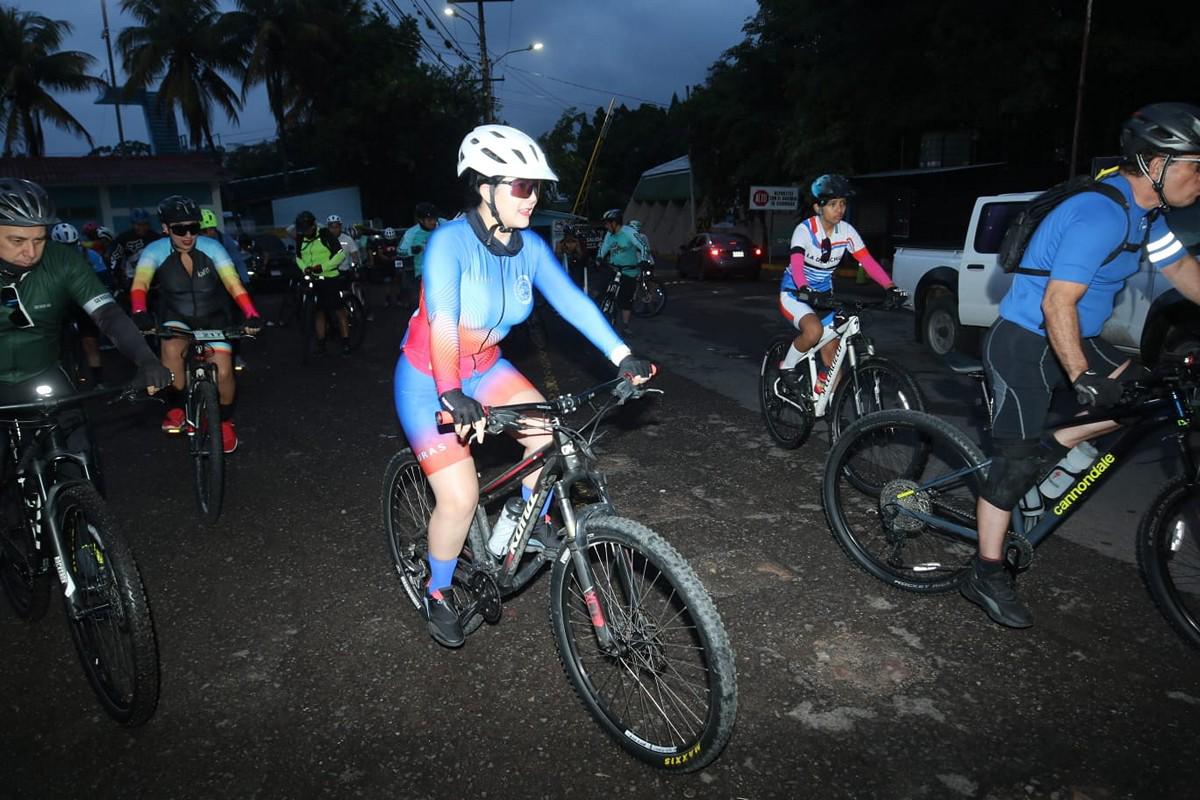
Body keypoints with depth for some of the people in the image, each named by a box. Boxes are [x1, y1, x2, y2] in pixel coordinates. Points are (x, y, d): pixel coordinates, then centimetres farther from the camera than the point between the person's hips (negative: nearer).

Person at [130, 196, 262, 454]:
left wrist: (251, 314, -43)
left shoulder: (211, 247, -18)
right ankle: (175, 407, -9)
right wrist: (139, 313, -53)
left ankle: (225, 420, 16)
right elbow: (140, 283, -32)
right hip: (177, 318, 0)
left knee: (223, 372, -15)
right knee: (171, 349, -33)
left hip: (214, 318, 0)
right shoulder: (155, 251, -17)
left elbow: (233, 283, -27)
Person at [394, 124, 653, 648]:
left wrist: (623, 357, -29)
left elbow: (572, 300, -18)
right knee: (460, 497, -11)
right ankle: (438, 593, 17)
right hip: (428, 380, -5)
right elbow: (443, 320, -38)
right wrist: (452, 395, -51)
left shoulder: (529, 247, -9)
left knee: (551, 436, -13)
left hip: (485, 369, 6)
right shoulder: (450, 241, -26)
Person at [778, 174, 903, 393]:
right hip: (794, 294, -5)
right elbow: (796, 265, -34)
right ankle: (788, 365, -7)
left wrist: (890, 287, -28)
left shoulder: (846, 231, -6)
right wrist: (808, 292, -53)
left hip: (823, 296, 5)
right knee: (814, 331, -34)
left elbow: (868, 261, -13)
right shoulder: (805, 230, -20)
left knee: (831, 353, -2)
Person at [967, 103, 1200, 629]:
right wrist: (1083, 380, -26)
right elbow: (1058, 303, -27)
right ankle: (987, 577, 5)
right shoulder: (1102, 214, -23)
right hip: (1023, 343, -9)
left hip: (1071, 338, 9)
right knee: (1016, 460, -6)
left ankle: (1042, 453, 6)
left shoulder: (1144, 213, 7)